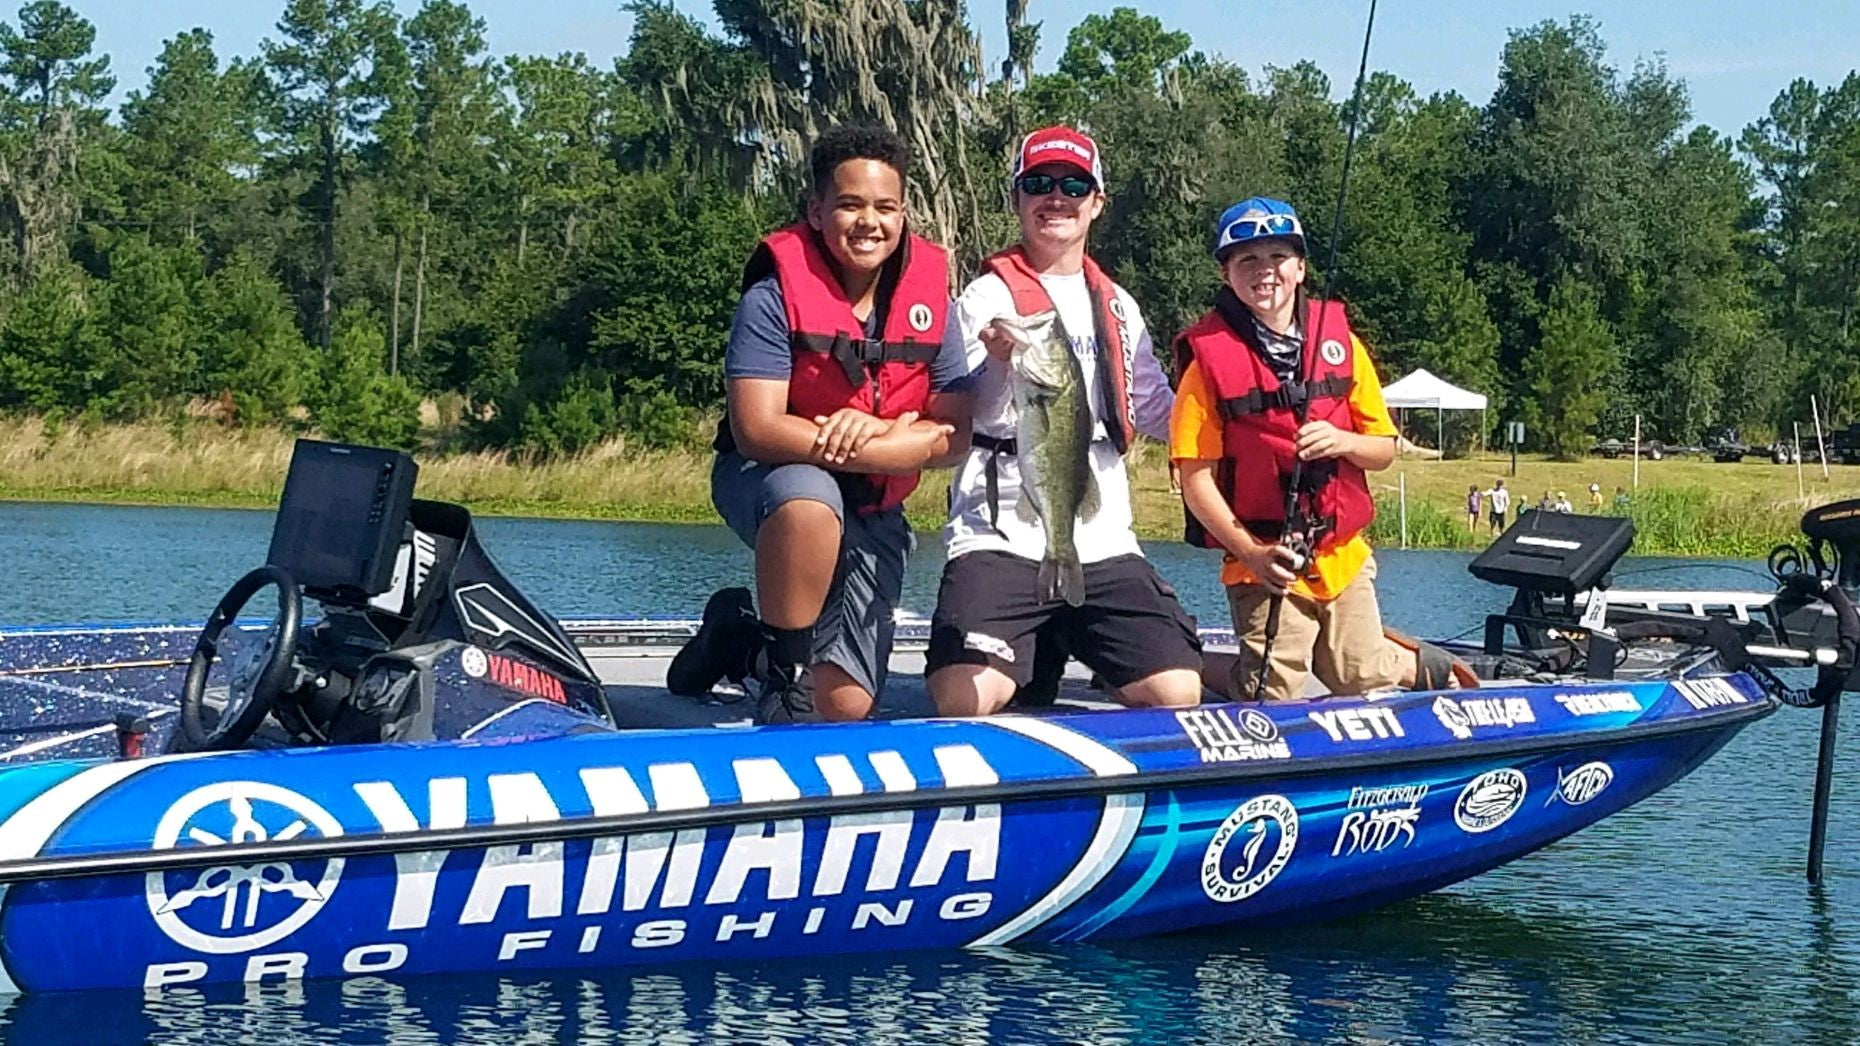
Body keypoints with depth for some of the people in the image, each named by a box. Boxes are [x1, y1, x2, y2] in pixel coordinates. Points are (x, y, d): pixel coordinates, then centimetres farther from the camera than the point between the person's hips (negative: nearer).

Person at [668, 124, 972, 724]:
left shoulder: (931, 296, -5)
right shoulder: (777, 291, -17)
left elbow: (954, 434, -6)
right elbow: (757, 431, -26)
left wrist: (868, 432, -25)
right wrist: (901, 436, -24)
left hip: (873, 514, 5)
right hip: (761, 485, -4)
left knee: (846, 706, -1)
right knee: (809, 498, -43)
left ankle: (739, 637, 30)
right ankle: (785, 670, -21)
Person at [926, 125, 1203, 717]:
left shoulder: (1118, 308, 20)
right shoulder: (987, 298, 3)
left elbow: (1154, 411, 23)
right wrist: (1002, 363, -26)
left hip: (1103, 541, 4)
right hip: (1000, 537, -4)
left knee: (1177, 695, -12)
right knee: (964, 701, -25)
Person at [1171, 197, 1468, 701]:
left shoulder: (1341, 342, 6)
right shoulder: (1209, 357, -6)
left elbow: (1384, 451, 8)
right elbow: (1196, 479, -8)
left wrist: (1342, 441, -15)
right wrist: (1251, 552, -20)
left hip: (1345, 559, 4)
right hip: (1264, 566, -3)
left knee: (1365, 686, 14)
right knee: (1273, 701, -8)